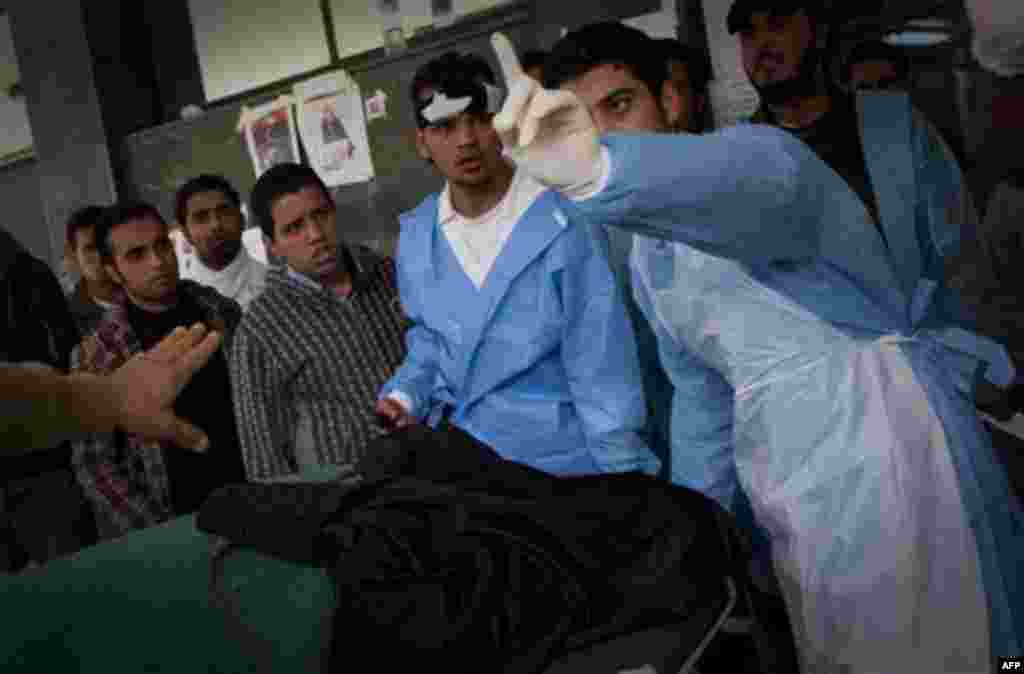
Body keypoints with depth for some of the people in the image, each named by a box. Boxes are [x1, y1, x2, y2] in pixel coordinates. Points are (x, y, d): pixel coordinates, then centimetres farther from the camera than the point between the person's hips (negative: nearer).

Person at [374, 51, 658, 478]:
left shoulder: (564, 221, -15)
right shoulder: (415, 236, 3)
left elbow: (602, 370, -13)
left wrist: (624, 486, -13)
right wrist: (406, 396, 1)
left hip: (562, 459, -5)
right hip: (462, 458, 5)